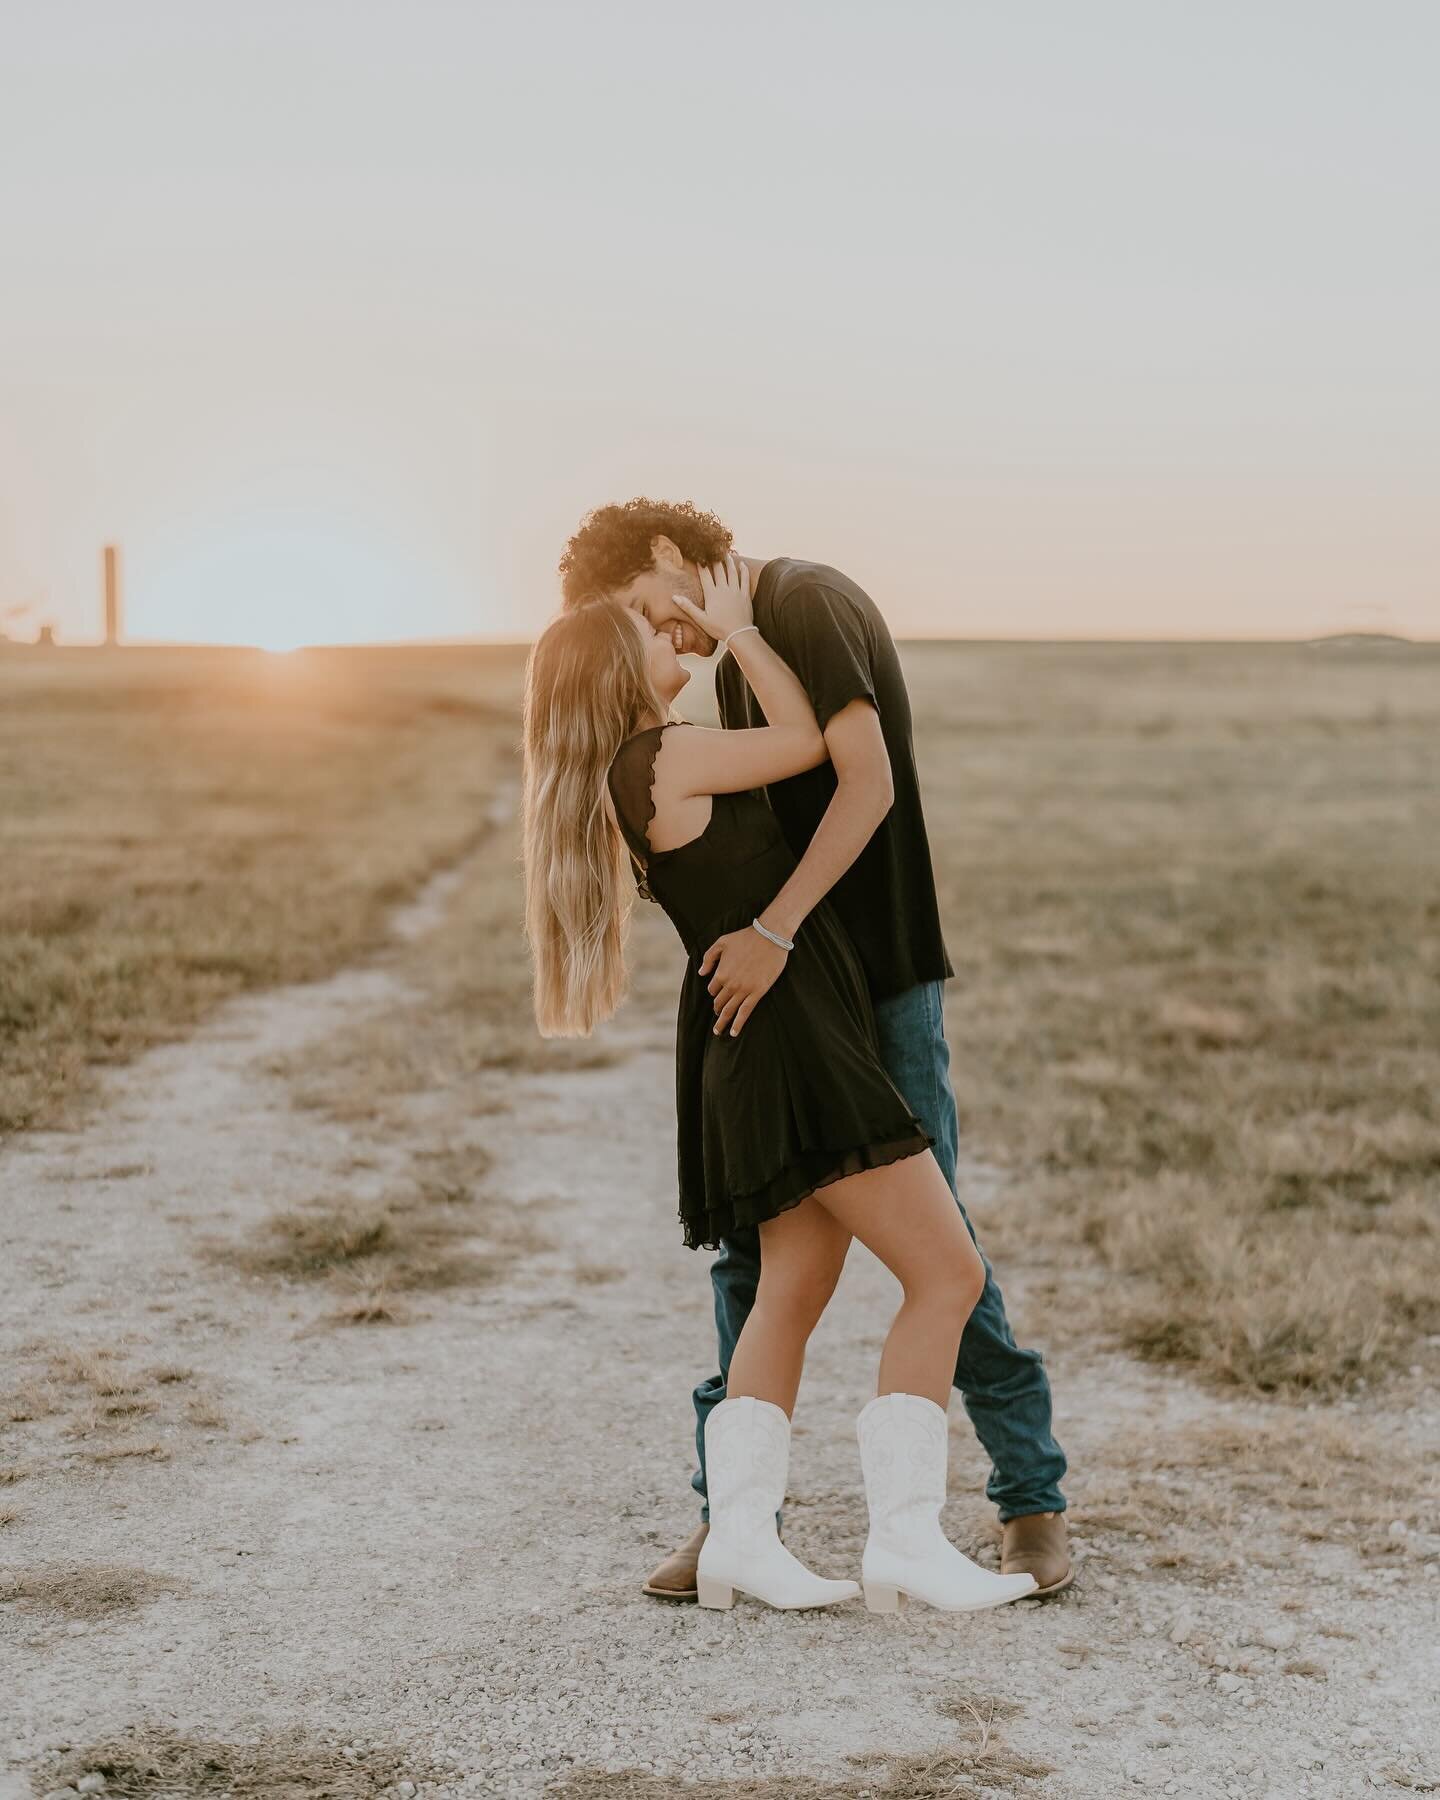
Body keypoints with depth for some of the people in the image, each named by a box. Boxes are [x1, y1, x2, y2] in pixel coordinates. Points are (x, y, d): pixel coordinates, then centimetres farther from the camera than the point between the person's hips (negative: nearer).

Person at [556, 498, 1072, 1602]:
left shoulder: (809, 603, -11)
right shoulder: (734, 665, 16)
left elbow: (868, 783, -22)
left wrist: (774, 930, -28)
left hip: (887, 983, -8)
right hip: (795, 984, 8)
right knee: (753, 1237, 4)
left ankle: (1032, 1498, 11)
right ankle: (730, 1510, 10)